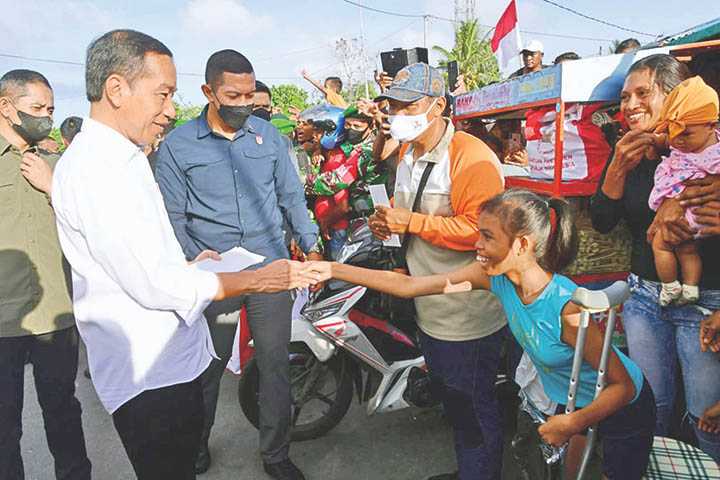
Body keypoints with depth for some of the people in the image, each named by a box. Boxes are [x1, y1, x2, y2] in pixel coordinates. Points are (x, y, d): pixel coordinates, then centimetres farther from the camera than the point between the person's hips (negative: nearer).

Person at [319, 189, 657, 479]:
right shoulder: (496, 276, -21)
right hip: (570, 404, 5)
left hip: (621, 409, -5)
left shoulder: (567, 309, -38)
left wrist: (573, 424, -30)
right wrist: (331, 270, -22)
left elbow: (623, 385, -24)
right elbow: (407, 285, -21)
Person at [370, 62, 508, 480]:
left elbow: (476, 230, -27)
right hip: (431, 309, 9)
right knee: (453, 401, 25)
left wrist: (411, 222, -26)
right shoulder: (407, 152, 10)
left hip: (469, 316, -9)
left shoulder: (472, 158, -20)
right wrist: (387, 221, 1)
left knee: (476, 411, 9)